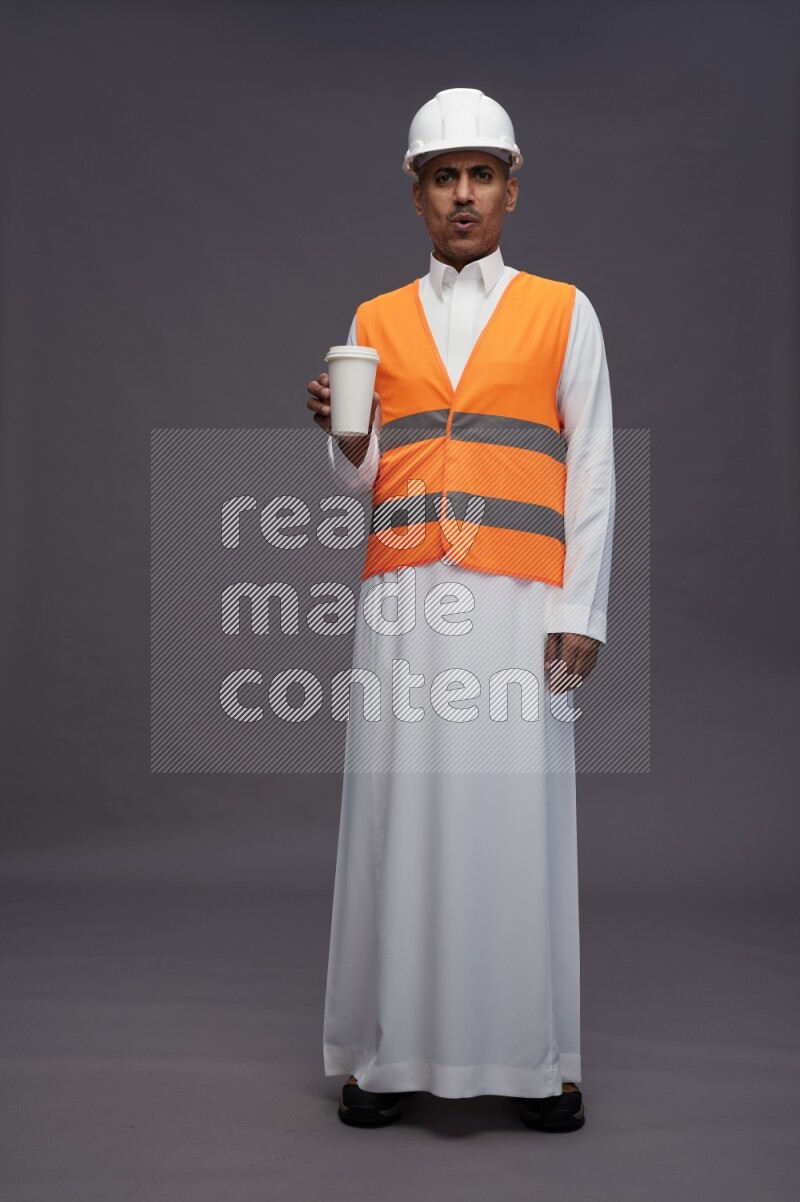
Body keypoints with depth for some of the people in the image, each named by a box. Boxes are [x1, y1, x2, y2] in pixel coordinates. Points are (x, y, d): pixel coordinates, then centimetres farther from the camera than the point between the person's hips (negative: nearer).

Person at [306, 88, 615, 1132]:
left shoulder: (564, 312, 11)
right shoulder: (374, 322, 16)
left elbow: (592, 475, 6)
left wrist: (581, 610, -3)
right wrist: (343, 435, -6)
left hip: (520, 598, -2)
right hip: (403, 597, 2)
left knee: (518, 814, -2)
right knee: (398, 812, 0)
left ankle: (534, 1057, 9)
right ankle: (391, 1052, 10)